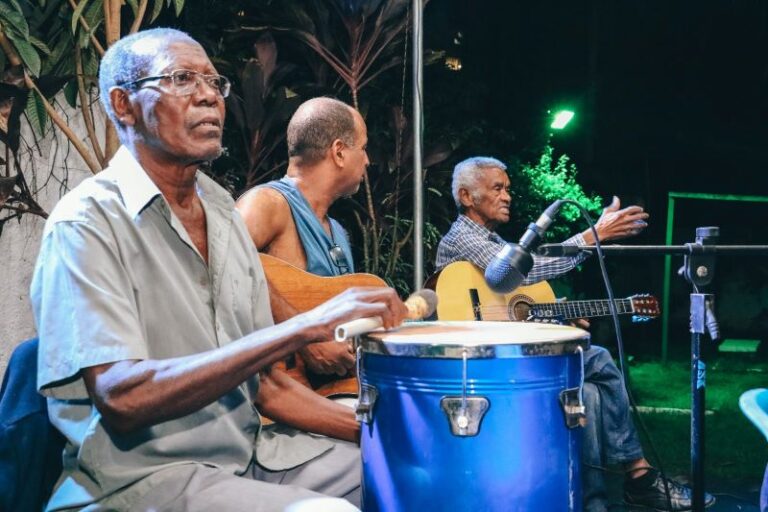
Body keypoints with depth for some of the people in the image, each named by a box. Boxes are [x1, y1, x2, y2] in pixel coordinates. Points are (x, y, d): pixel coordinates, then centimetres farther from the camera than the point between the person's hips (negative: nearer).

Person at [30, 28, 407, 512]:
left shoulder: (224, 214, 9)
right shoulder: (87, 222, -13)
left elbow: (260, 380, 10)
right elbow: (123, 399, -26)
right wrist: (304, 326, -32)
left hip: (252, 452, 7)